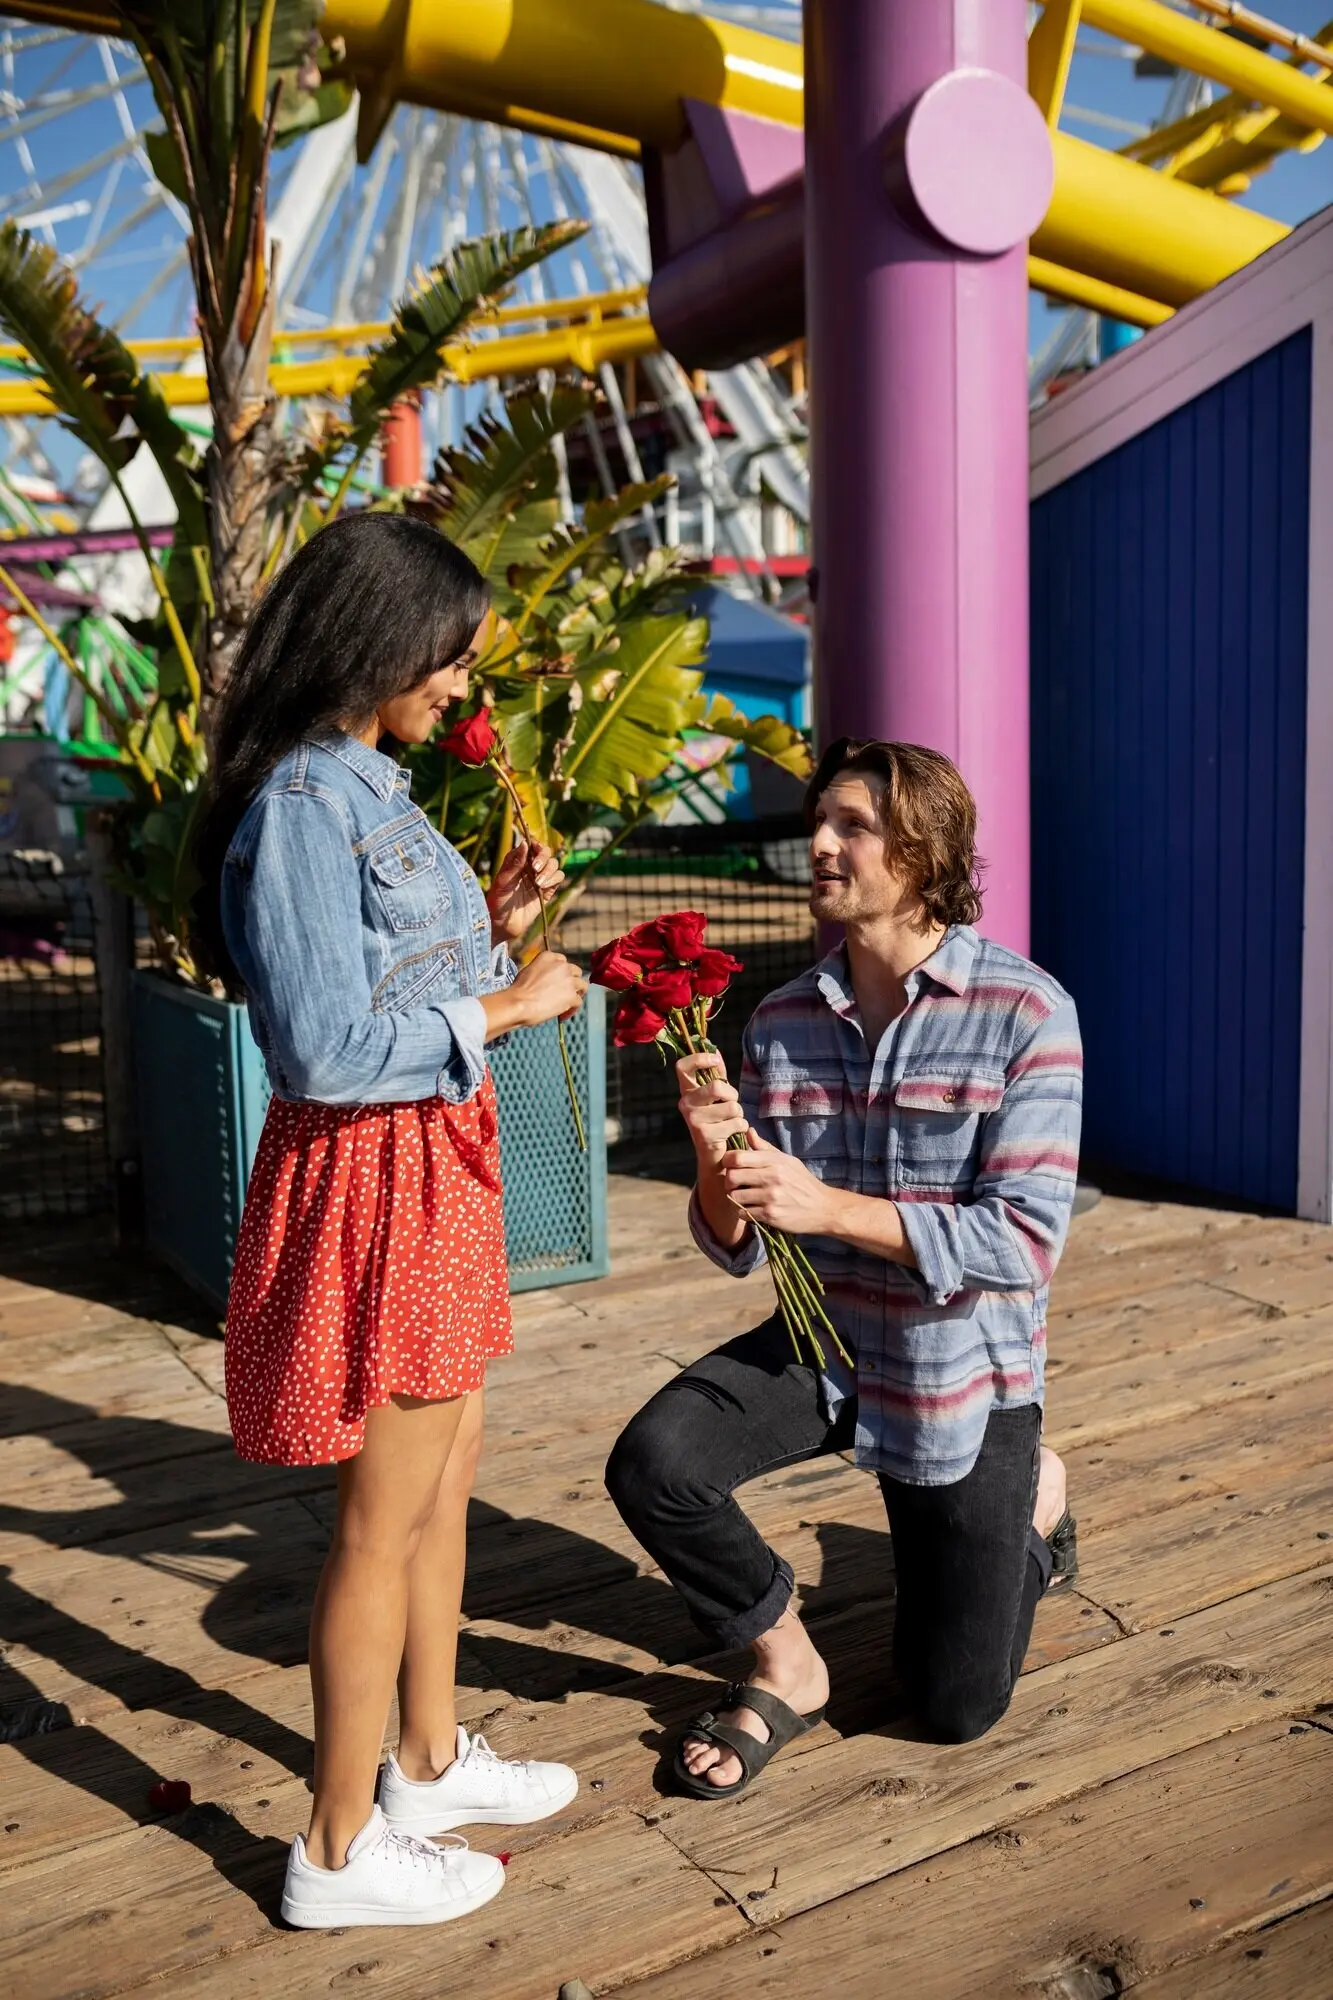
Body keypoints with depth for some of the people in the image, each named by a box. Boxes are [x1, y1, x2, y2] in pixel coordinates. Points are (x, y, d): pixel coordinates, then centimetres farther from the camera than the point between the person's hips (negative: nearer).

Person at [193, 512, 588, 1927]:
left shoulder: (361, 787, 12)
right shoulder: (302, 803, -19)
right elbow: (324, 1047, -23)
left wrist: (492, 930, 6)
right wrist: (504, 1006, -16)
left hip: (438, 1164, 10)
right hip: (373, 1180, -10)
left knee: (442, 1483, 20)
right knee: (383, 1523, 4)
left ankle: (430, 1762, 40)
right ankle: (339, 1853, 24)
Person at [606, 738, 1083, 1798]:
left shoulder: (1025, 1010, -18)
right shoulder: (783, 1021, -6)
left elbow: (1025, 1242, -24)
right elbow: (735, 1249, -4)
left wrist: (826, 1206, -33)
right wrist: (716, 1158, -26)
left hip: (963, 1366, -3)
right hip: (823, 1341, 3)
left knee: (955, 1706, 10)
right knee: (651, 1466, -24)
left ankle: (1035, 1492, 39)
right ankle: (788, 1666, 5)